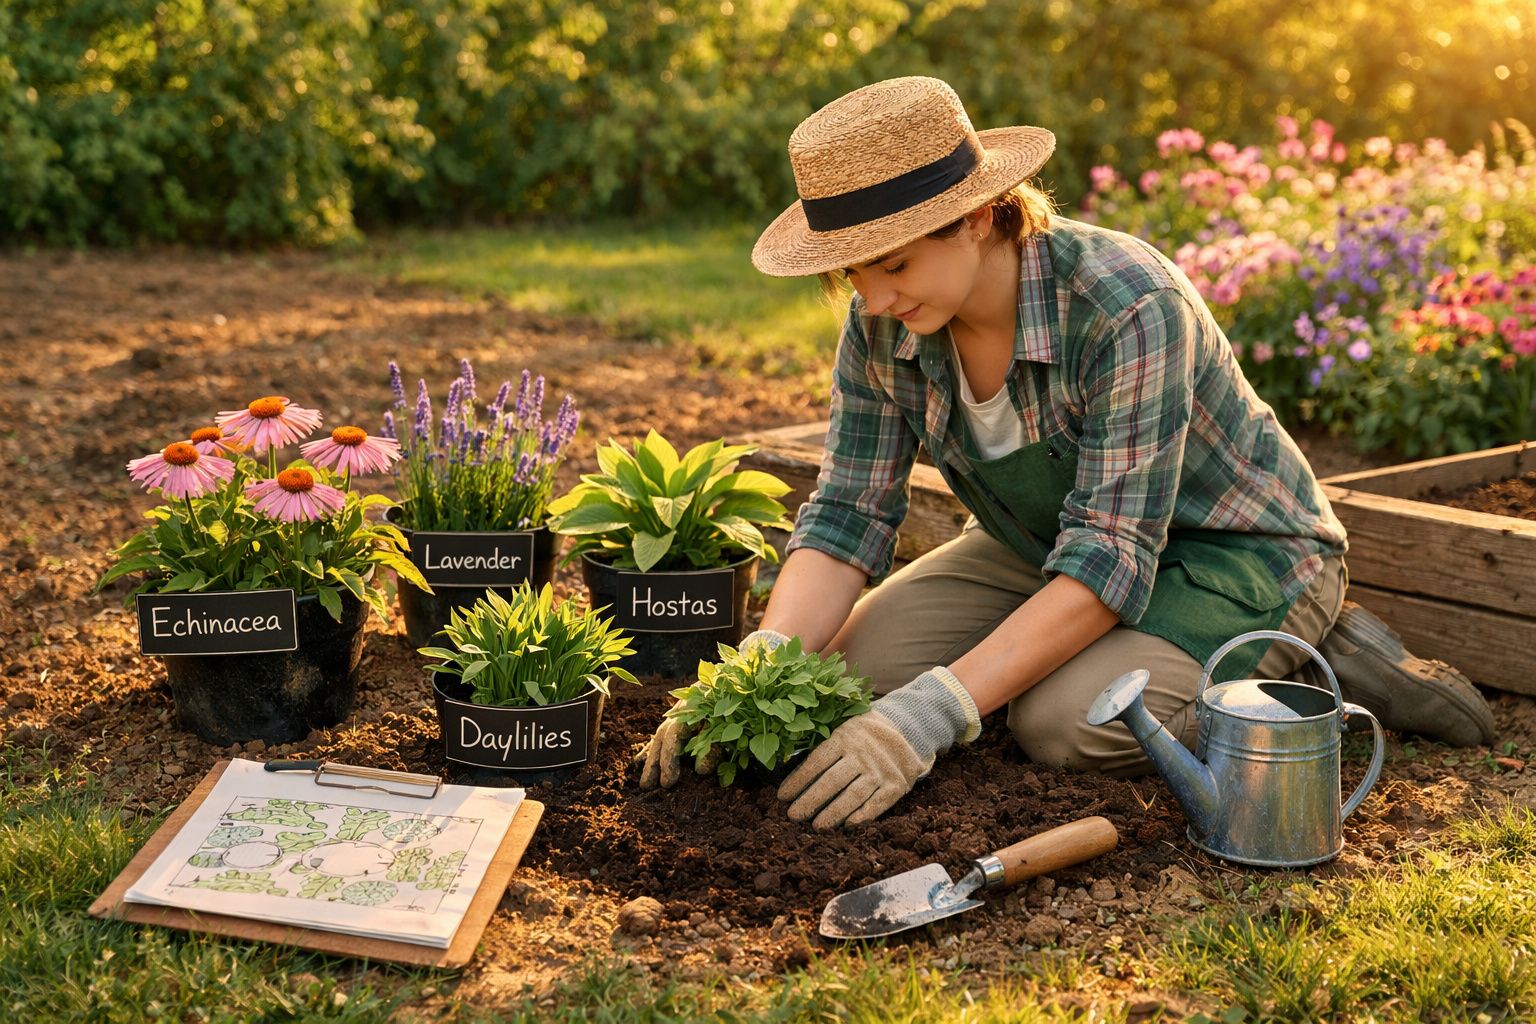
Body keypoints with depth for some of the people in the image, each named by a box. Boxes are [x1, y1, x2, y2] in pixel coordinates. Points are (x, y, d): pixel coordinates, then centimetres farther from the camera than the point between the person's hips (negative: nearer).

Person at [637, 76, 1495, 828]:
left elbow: (1110, 560, -37)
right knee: (864, 659, -13)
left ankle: (1310, 668, -6)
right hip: (1049, 545, 6)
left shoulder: (1127, 307, -34)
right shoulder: (882, 329, -15)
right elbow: (848, 518, -12)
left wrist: (933, 713, -44)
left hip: (1243, 554, -6)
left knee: (1065, 723, -30)